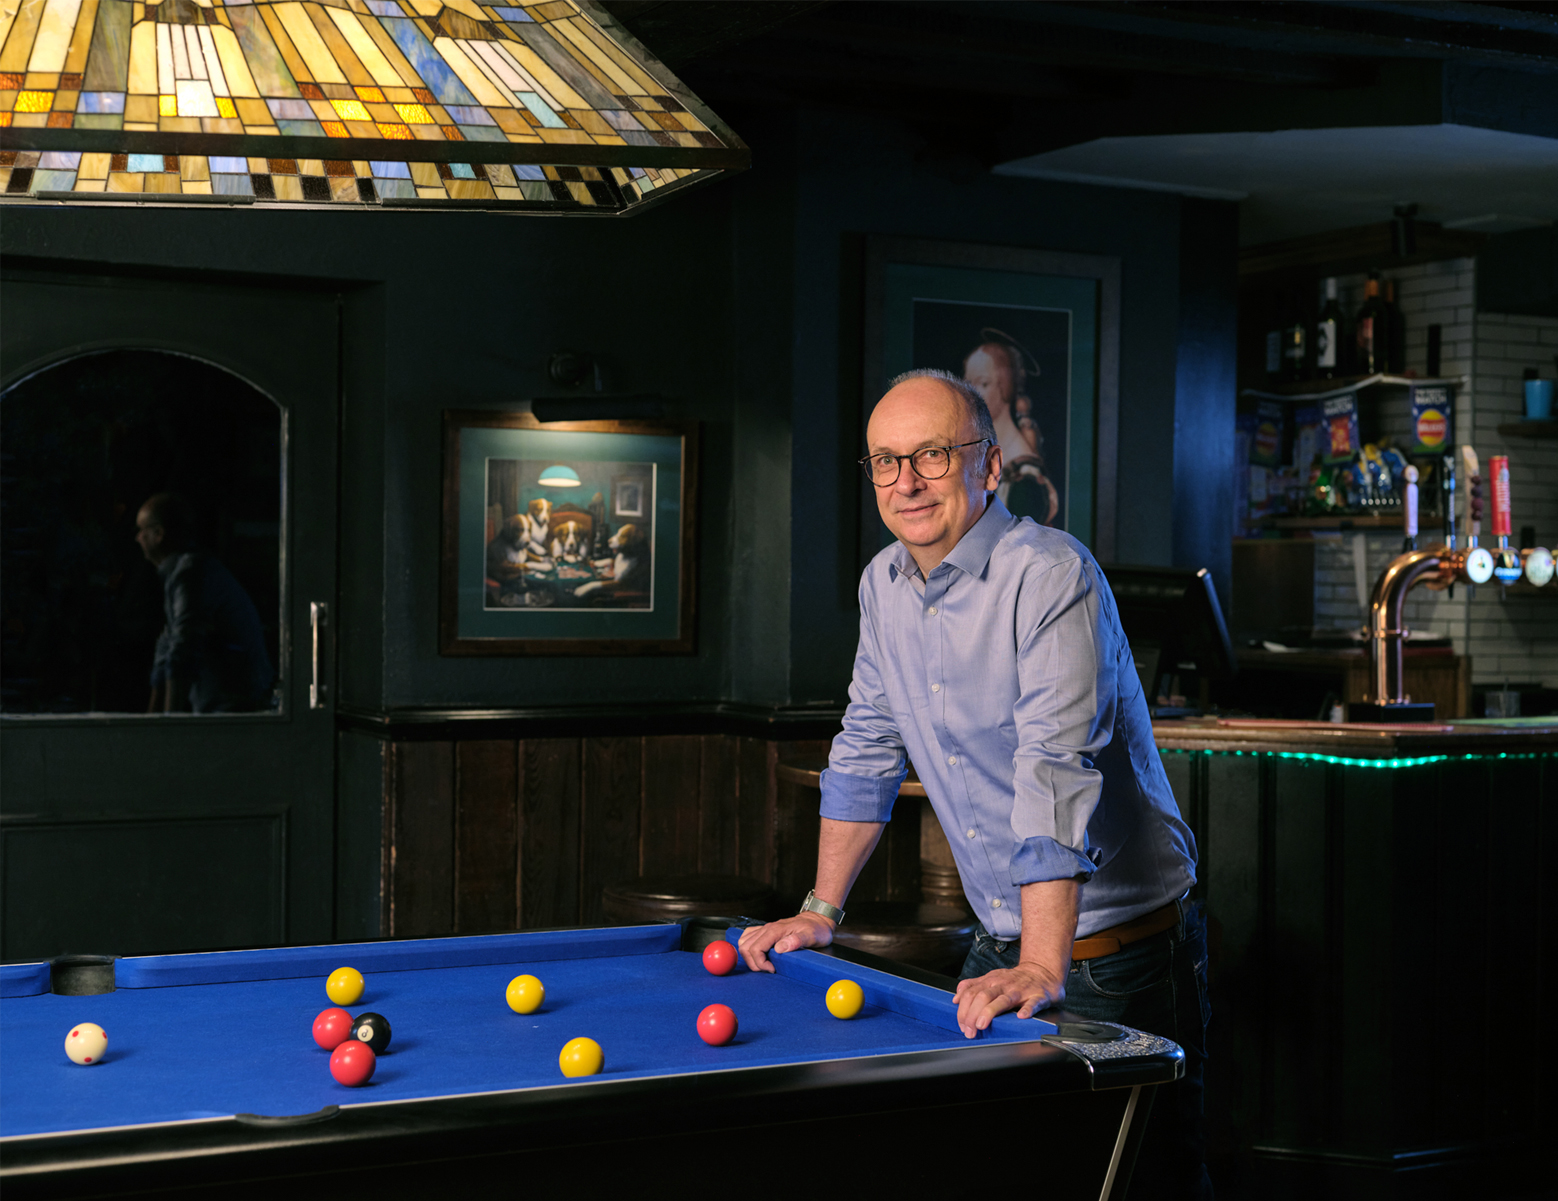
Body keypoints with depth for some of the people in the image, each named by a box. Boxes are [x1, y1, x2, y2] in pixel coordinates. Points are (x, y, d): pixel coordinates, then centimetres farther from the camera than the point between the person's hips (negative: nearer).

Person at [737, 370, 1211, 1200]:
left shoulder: (1053, 576, -20)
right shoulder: (883, 585, 4)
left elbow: (1056, 769, -30)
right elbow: (867, 751, 14)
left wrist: (1042, 966, -38)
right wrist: (820, 911, 10)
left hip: (1117, 948, -7)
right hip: (998, 944, 7)